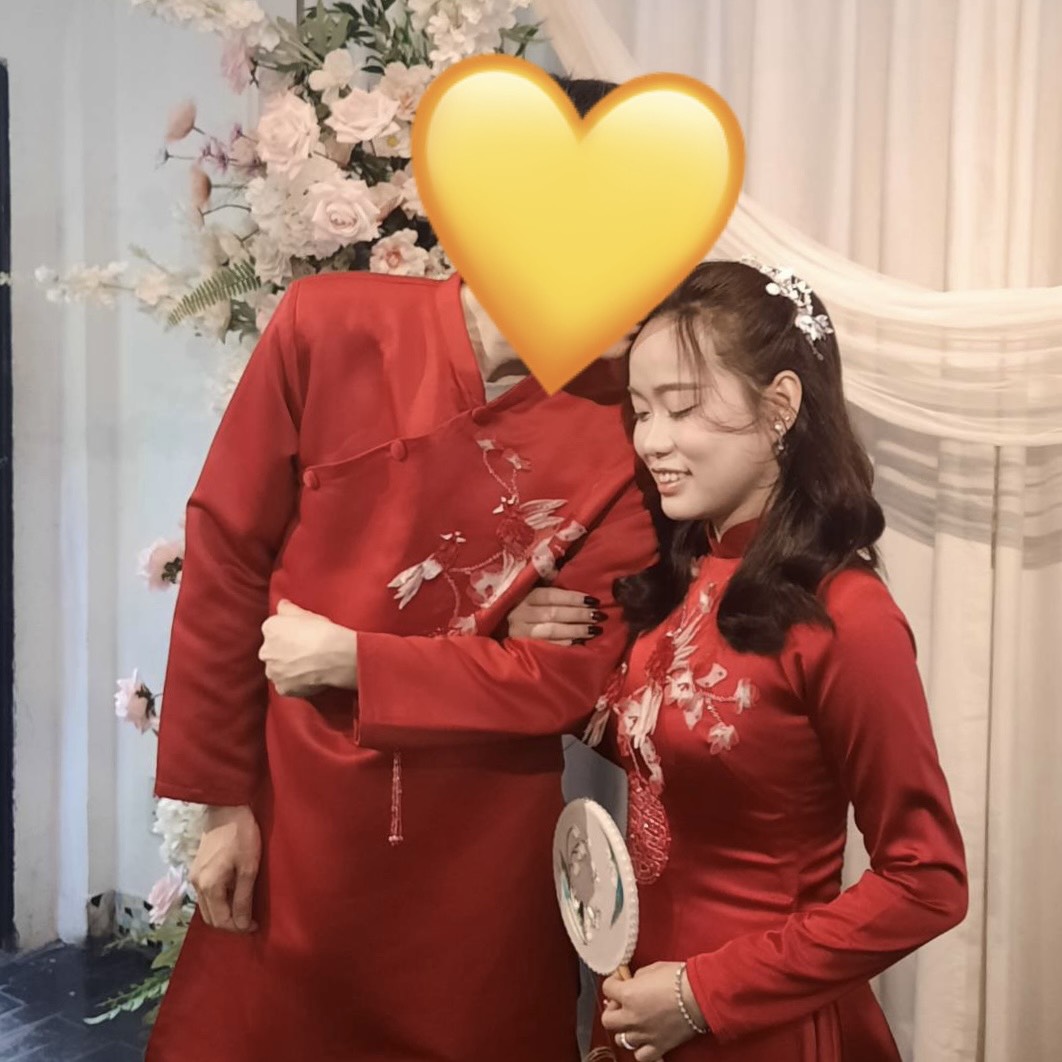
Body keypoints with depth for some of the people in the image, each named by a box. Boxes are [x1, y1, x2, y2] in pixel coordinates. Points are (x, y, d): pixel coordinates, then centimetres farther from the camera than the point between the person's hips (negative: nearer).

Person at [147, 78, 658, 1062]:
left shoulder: (627, 428, -9)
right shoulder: (329, 328, -10)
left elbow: (575, 676, -10)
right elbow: (224, 556, -6)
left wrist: (357, 662, -14)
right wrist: (220, 796, -4)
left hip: (487, 851, 0)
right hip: (293, 821, 1)